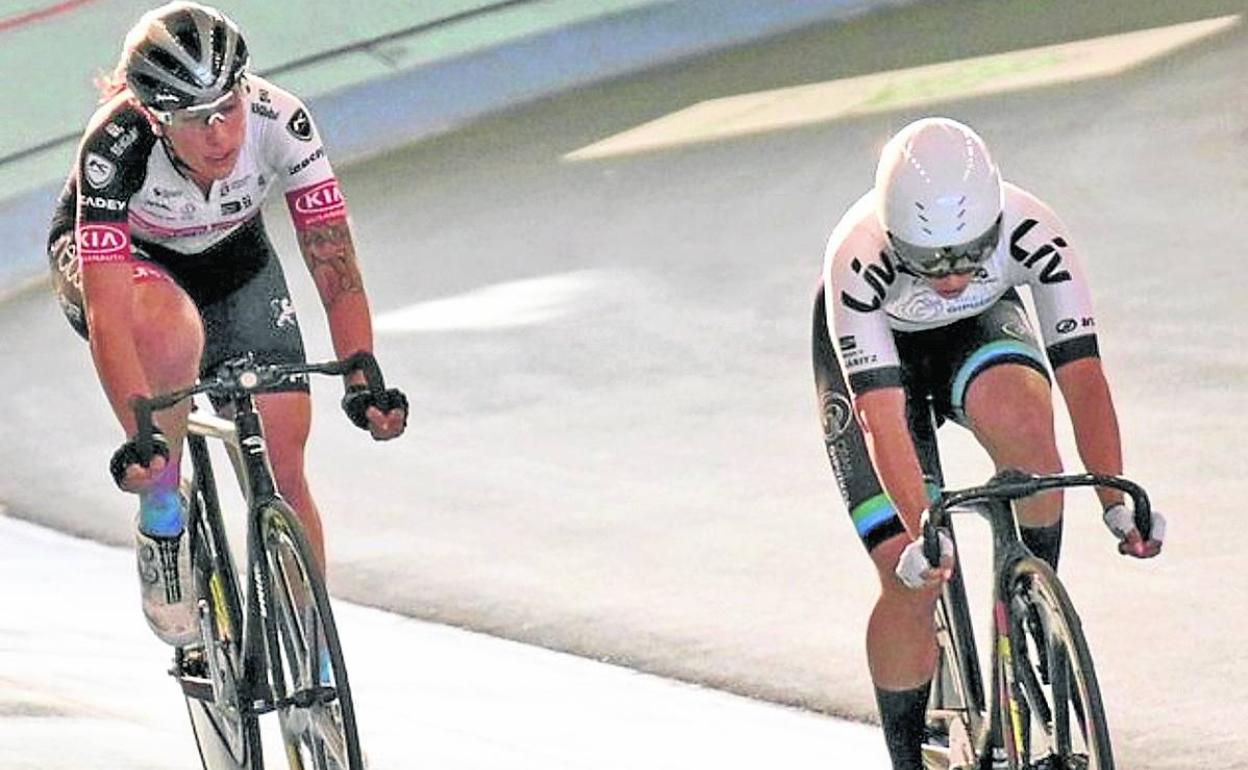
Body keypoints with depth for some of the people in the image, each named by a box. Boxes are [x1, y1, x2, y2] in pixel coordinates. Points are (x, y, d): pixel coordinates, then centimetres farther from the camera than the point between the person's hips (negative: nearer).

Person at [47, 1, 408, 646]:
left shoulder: (280, 123, -32)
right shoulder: (115, 149, -39)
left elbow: (334, 260, -30)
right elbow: (107, 314, -43)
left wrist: (362, 377, -43)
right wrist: (141, 434, -53)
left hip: (229, 257, 3)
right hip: (106, 256, -3)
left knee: (281, 466, -8)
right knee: (174, 329, -39)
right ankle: (161, 519, -18)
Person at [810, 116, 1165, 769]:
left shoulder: (1033, 235, -33)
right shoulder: (858, 262, -39)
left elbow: (1082, 373, -35)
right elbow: (883, 416, -43)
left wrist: (1115, 501, -44)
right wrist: (922, 532, -54)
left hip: (978, 330, 1)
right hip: (873, 356, -1)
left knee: (1020, 415, -36)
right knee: (911, 578, -16)